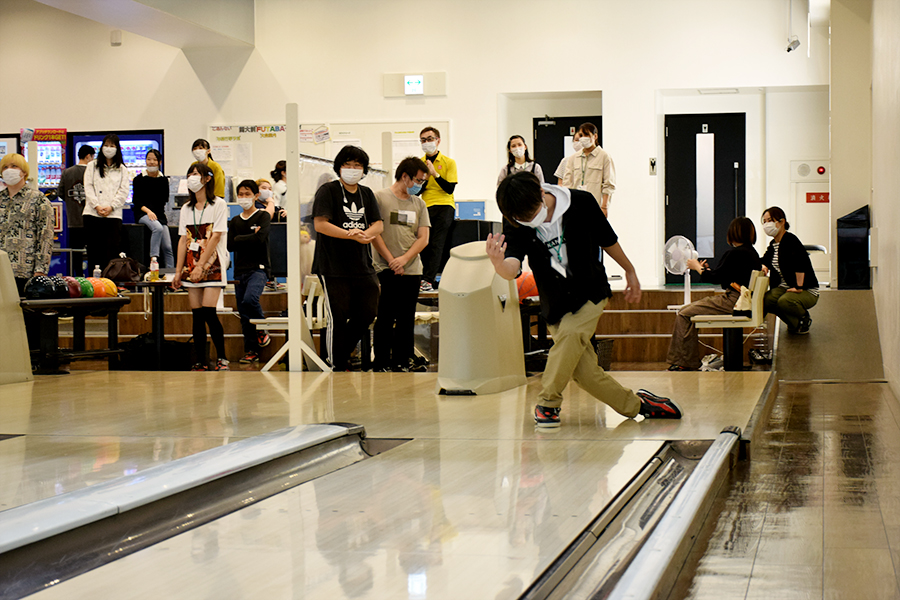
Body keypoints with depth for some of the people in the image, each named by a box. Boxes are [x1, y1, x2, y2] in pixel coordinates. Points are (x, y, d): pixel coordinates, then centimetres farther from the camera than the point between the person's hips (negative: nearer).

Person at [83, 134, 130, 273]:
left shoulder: (122, 170, 14)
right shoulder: (92, 166, 15)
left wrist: (111, 207, -10)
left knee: (111, 251, -6)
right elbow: (88, 188, 6)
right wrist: (96, 206, -8)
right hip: (92, 214, 1)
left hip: (113, 215, 0)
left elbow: (123, 191, 4)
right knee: (93, 250, -1)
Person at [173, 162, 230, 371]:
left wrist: (201, 266, -15)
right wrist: (178, 271, 5)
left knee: (208, 312, -14)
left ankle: (221, 358, -2)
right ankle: (201, 361, 5)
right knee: (197, 315, 2)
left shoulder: (218, 204, -2)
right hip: (191, 266, 5)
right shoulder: (187, 208, 14)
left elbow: (216, 237, -9)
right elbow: (184, 240, 12)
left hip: (212, 264, -5)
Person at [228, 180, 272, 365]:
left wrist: (239, 239, -3)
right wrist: (250, 238, -7)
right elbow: (230, 245, 4)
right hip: (240, 271, 5)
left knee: (249, 299, -30)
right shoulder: (235, 221, 15)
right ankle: (251, 351, 11)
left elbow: (259, 239, -15)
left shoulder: (263, 216, 1)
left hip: (258, 268, -5)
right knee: (243, 315, 3)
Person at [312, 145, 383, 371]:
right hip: (334, 268, -6)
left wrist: (364, 234, -14)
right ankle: (337, 366, 10)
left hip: (363, 266, 6)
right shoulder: (328, 191, -3)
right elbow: (320, 224, -13)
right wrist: (351, 235, -19)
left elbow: (378, 224, 9)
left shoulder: (367, 194, 15)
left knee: (367, 315, 5)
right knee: (338, 319, -1)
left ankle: (343, 352, 26)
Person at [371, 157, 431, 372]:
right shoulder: (380, 198, -1)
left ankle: (402, 363, 13)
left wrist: (404, 259, -9)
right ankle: (382, 364, 3)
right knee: (386, 318, -2)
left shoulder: (419, 204, 13)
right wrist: (391, 260, -10)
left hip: (412, 270, 4)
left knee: (406, 319, 6)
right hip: (386, 271, -4)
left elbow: (423, 238, 7)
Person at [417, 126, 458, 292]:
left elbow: (450, 189, -6)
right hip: (426, 207, 4)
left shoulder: (449, 162, 3)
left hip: (444, 206, -3)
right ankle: (432, 281, 8)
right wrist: (425, 177, -9)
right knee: (424, 244, -3)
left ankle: (428, 280, -20)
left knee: (437, 243, -15)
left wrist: (435, 173, -15)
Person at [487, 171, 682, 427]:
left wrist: (630, 271, 14)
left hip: (590, 293, -2)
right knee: (582, 370, -8)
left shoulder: (581, 203, -17)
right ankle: (636, 404, 13)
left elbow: (608, 240, 1)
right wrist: (498, 263, -55)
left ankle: (547, 403, -15)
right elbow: (511, 269, -31)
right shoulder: (516, 224, -15)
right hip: (556, 300, 2)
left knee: (570, 334, -31)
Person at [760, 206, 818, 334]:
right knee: (764, 300, -18)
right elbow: (766, 259, 28)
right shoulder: (773, 244, 9)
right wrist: (764, 267, 3)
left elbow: (801, 261, -33)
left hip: (807, 291, -8)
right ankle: (793, 322, 9)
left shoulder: (790, 240, -19)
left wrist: (798, 287, -31)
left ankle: (804, 320, 0)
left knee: (785, 301, -36)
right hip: (783, 288, 8)